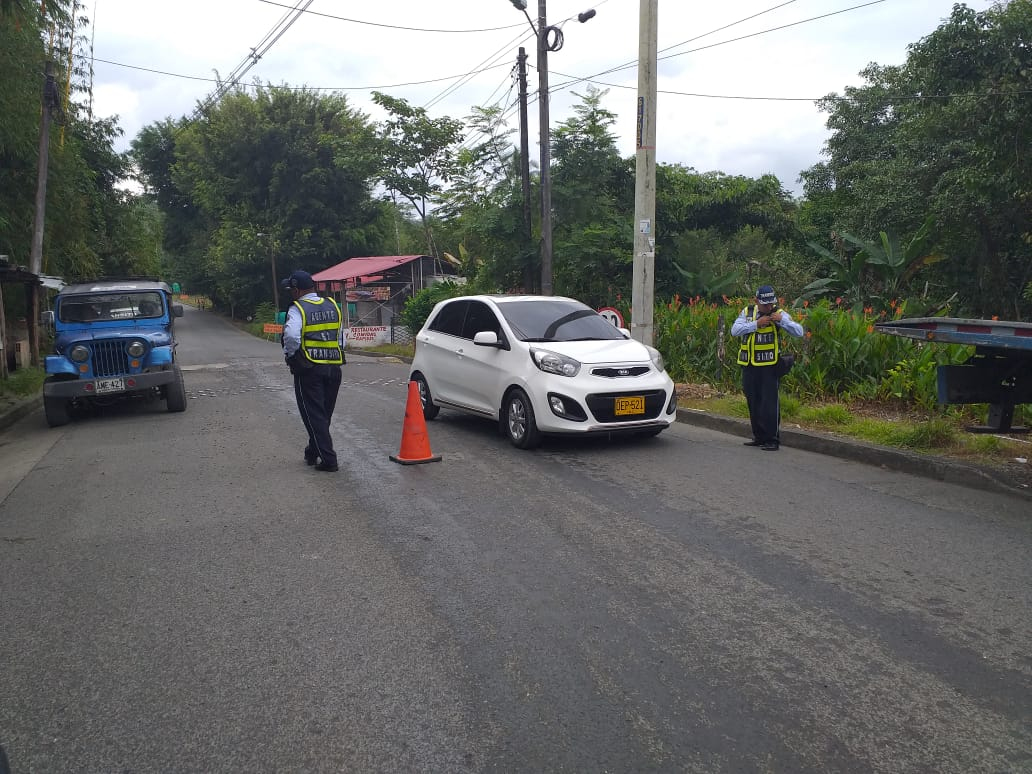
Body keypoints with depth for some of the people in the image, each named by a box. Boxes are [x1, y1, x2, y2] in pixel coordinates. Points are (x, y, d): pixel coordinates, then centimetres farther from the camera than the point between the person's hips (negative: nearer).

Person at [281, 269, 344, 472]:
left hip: (308, 370, -6)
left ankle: (328, 459, -2)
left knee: (314, 416, 2)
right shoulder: (332, 306, 10)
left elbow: (291, 335, -26)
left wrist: (290, 355, -10)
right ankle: (313, 452, 33)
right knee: (324, 415, 18)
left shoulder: (298, 309, -10)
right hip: (334, 368, 6)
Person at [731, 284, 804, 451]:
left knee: (770, 402, -7)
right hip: (749, 365, 4)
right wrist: (756, 324, -17)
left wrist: (782, 320, -23)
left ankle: (773, 440, -1)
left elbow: (799, 332, -11)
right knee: (753, 402, 12)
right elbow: (735, 330, -9)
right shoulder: (747, 312, 6)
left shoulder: (779, 313, -2)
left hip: (769, 365, -4)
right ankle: (759, 437, 25)